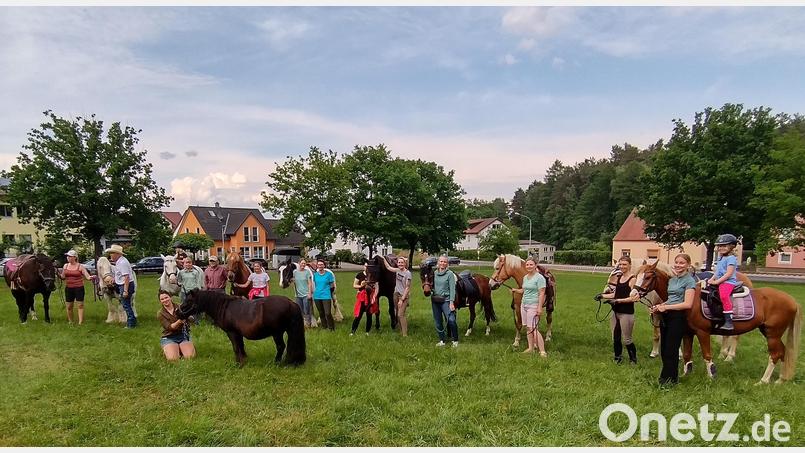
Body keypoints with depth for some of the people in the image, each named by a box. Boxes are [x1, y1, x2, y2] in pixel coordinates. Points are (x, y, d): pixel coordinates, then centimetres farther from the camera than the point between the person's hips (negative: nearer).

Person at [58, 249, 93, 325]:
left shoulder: (80, 266, -5)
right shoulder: (65, 266, 8)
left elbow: (87, 276, -12)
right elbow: (63, 277, 15)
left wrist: (90, 277, -34)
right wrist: (58, 274, -5)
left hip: (78, 288, -4)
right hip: (68, 288, 4)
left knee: (80, 305, -5)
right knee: (69, 306, 9)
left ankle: (80, 322, -4)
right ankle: (70, 322, 23)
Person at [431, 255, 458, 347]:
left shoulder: (450, 274, -6)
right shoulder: (434, 273, 7)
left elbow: (452, 289, -10)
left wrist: (451, 302, -15)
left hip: (445, 300, -5)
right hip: (435, 301, 5)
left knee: (451, 320, -17)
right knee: (438, 322, 10)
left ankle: (455, 340, 1)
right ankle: (442, 340, 24)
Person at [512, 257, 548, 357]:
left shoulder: (539, 278, -12)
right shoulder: (525, 277, 12)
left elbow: (541, 294, -15)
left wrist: (539, 307, -21)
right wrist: (516, 290, 9)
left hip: (533, 306, -8)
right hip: (524, 304, 8)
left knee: (533, 328, -12)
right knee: (527, 328, 11)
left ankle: (542, 351, -9)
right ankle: (531, 348, 20)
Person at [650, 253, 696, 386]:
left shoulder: (689, 281, -10)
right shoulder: (672, 279, 13)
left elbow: (687, 304, -18)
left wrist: (666, 307, -17)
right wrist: (660, 306, 3)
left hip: (678, 317, -8)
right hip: (666, 317, 8)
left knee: (670, 350, -1)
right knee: (663, 349, 12)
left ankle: (669, 379, 12)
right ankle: (666, 377, 25)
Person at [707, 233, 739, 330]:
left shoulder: (731, 258, -8)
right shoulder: (720, 258, 20)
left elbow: (728, 274, -16)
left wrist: (717, 281, -18)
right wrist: (712, 279, 7)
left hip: (728, 282, -11)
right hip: (720, 282, 11)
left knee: (724, 295, -33)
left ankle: (729, 321, -36)